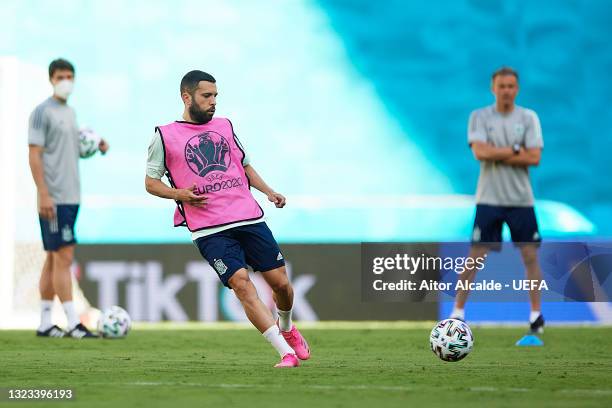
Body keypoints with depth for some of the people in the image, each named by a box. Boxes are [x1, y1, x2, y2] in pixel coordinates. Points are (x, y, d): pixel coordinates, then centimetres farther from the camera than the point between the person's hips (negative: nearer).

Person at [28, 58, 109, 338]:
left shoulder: (70, 112, 16)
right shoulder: (43, 112, -9)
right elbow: (35, 155, -13)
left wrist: (95, 147, 8)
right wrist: (44, 195, -19)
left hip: (71, 196, 9)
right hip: (54, 198, -9)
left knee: (54, 258, 10)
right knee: (64, 257, -10)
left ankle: (45, 323, 13)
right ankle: (73, 324, -10)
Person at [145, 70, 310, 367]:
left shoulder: (224, 126, 16)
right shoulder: (165, 136, 4)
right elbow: (151, 182, 8)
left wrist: (269, 192, 13)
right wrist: (179, 194, -10)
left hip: (249, 218, 4)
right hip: (209, 230, -4)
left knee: (281, 282, 2)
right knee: (241, 284, -18)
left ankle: (286, 328, 36)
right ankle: (287, 353, -16)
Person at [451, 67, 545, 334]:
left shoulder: (529, 118, 1)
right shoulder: (479, 117, -2)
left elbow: (534, 158, -9)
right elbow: (480, 152, -17)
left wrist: (496, 155, -13)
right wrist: (516, 150, -12)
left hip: (521, 200, 2)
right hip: (489, 199, -2)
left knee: (530, 256, 3)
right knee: (475, 257, -3)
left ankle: (536, 313, 14)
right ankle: (457, 312, 3)